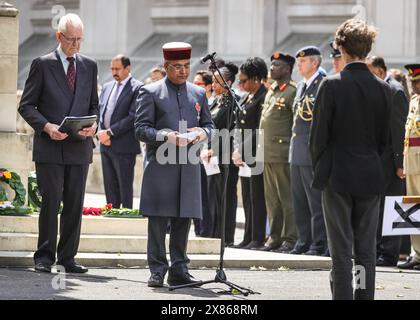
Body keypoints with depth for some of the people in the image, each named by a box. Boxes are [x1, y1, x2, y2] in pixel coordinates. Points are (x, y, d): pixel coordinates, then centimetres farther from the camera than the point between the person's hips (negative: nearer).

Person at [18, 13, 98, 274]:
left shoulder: (89, 66, 13)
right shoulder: (42, 65, 1)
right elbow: (26, 106, 0)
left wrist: (93, 125, -2)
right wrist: (46, 126, -15)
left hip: (80, 147, 4)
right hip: (50, 147, -4)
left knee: (75, 204, 4)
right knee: (51, 202, -6)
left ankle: (68, 257, 10)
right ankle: (45, 257, 0)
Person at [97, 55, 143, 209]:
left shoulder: (137, 88, -6)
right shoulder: (107, 87, 17)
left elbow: (133, 117, -14)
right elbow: (99, 111, 15)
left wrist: (110, 132, -15)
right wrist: (100, 132, -4)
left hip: (124, 146, -7)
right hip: (106, 145, 7)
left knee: (125, 188, -5)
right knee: (110, 186, 9)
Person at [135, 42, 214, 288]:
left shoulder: (198, 94, 16)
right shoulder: (151, 93, 2)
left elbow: (209, 124, 21)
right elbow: (141, 129, -2)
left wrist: (203, 132, -3)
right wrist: (165, 136, -18)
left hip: (190, 166, 4)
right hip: (160, 165, -4)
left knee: (183, 220, 5)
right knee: (158, 220, -4)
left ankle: (179, 270, 11)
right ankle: (157, 271, 0)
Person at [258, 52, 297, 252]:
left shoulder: (292, 92, -8)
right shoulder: (271, 92, 19)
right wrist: (260, 148, 19)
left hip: (283, 153, -9)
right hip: (268, 153, 9)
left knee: (287, 197, -6)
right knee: (271, 198, 11)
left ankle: (290, 237, -3)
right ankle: (275, 237, 16)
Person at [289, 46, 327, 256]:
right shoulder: (301, 86, 18)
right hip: (297, 154, 9)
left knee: (316, 199, -7)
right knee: (299, 201, 12)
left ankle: (319, 244, -4)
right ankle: (304, 241, 18)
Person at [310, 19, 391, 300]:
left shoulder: (332, 85, -11)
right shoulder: (383, 89, 0)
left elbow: (319, 134, -7)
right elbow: (385, 138, 6)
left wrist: (319, 170, 7)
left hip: (338, 176, -3)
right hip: (372, 178, 3)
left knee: (341, 250, -1)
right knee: (367, 250, 9)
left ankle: (343, 296, -4)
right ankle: (365, 296, 10)